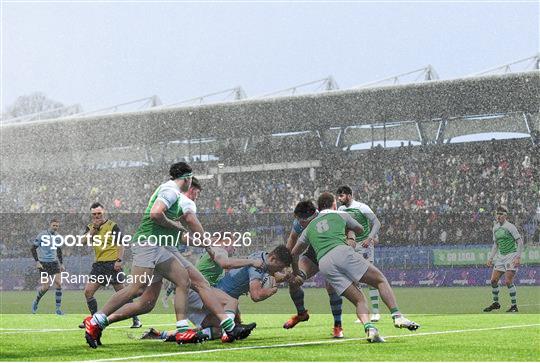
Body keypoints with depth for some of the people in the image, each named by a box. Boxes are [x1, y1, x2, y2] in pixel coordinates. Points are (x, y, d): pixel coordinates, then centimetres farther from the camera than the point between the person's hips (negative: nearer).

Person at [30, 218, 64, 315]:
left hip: (54, 262, 5)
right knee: (45, 287, -8)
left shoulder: (58, 236, 8)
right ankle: (36, 302, 20)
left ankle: (58, 308, -2)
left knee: (58, 283, -9)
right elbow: (33, 248, -6)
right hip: (43, 263, -5)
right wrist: (37, 262, -13)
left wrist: (61, 264, 15)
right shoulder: (42, 235, -9)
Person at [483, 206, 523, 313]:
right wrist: (490, 258, 15)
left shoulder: (510, 227, -11)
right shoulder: (495, 228, 11)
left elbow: (520, 241, -12)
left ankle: (514, 306, -6)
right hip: (501, 256, 7)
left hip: (512, 256, -7)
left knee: (508, 281, -15)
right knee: (494, 280, 3)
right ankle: (495, 303, 20)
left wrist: (518, 257, -18)